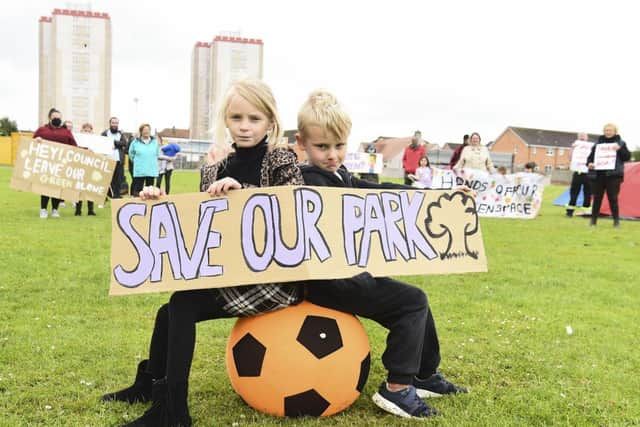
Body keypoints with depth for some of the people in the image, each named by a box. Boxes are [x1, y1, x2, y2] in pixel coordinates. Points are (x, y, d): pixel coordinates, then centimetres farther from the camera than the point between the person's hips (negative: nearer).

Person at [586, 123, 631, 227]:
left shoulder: (620, 143, 5)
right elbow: (591, 156, 13)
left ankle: (616, 220, 6)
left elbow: (627, 157, -2)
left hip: (613, 175, -2)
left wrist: (620, 150, -18)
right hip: (598, 175, 2)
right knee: (597, 198, 6)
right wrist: (589, 163, -8)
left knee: (613, 198, -3)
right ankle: (593, 220, 13)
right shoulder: (598, 143, 10)